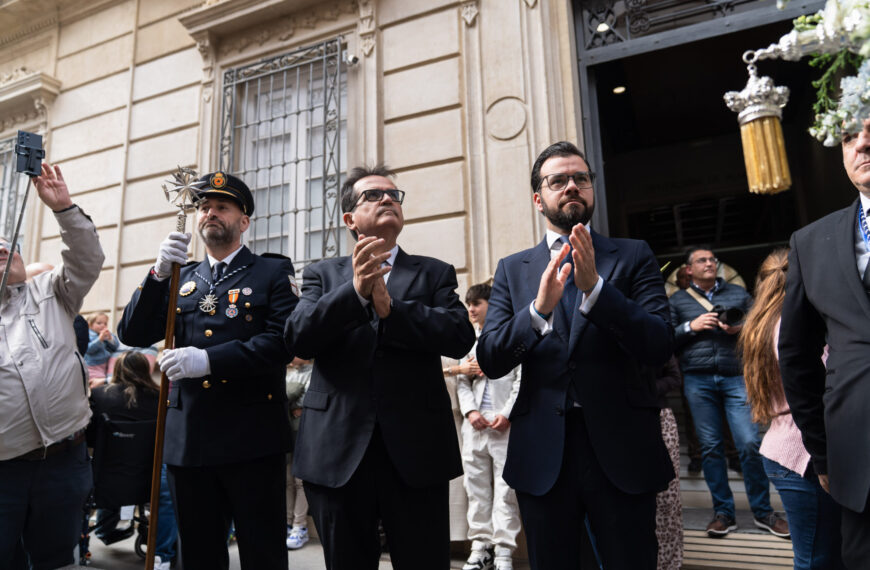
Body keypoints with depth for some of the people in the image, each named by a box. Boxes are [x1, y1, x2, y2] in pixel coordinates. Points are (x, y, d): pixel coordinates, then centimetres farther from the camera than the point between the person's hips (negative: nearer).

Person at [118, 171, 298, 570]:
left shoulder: (274, 272, 2)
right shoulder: (180, 278, 15)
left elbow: (283, 340, -13)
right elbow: (133, 335, 6)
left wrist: (209, 359, -22)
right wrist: (159, 274, -6)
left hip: (252, 438, -4)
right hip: (187, 441, 5)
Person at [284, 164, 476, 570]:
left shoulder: (435, 273, 8)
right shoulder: (322, 274, 10)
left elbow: (461, 336, -7)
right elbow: (298, 340, -6)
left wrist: (390, 307, -17)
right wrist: (355, 291, -20)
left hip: (416, 450, 0)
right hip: (338, 450, 1)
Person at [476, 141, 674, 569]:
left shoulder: (633, 256, 3)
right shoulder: (512, 269, 5)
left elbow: (659, 346, -9)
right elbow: (490, 361, -4)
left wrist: (594, 286, -21)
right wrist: (539, 308, -21)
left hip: (621, 450, -1)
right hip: (541, 455, 1)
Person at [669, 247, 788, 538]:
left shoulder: (738, 293, 15)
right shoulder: (677, 300, 11)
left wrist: (742, 328, -6)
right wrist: (691, 326, -10)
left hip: (736, 377, 0)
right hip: (698, 380, 0)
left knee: (750, 444, -5)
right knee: (710, 447, 3)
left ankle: (763, 512, 12)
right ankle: (723, 512, 14)